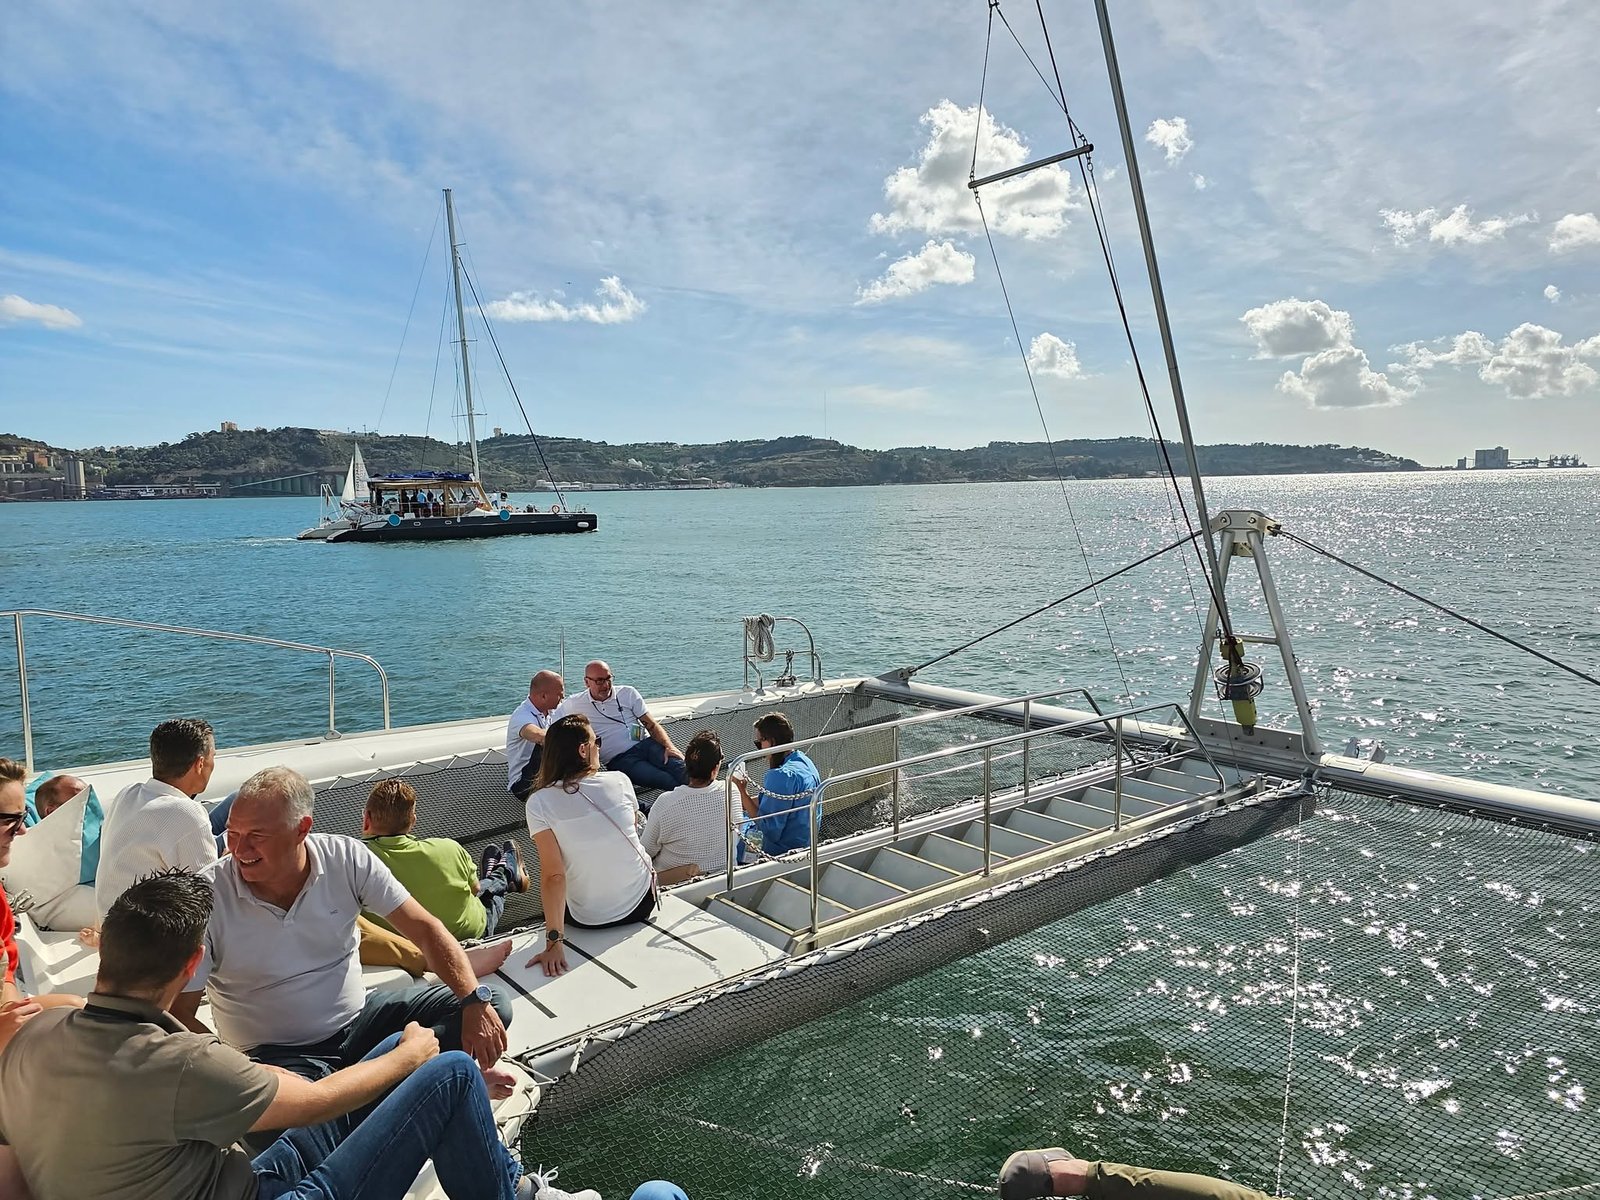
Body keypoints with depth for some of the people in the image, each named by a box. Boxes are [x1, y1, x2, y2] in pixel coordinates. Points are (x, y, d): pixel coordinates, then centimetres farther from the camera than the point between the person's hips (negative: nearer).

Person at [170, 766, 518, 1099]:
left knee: (492, 1009, -14)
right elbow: (180, 1013, -11)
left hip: (357, 1020, 2)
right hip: (278, 1055, -1)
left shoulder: (346, 859, -10)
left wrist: (475, 999, -23)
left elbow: (425, 928, -9)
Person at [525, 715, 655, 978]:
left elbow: (553, 875, -20)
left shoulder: (539, 803, -16)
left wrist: (554, 941, -17)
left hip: (587, 920, 0)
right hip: (641, 905, 0)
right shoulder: (619, 781, -12)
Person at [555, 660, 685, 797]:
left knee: (678, 767, -32)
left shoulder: (628, 693, 13)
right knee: (667, 780, -32)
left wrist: (669, 746, -9)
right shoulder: (574, 704, 9)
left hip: (646, 743, 3)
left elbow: (652, 724, 8)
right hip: (618, 759, -3)